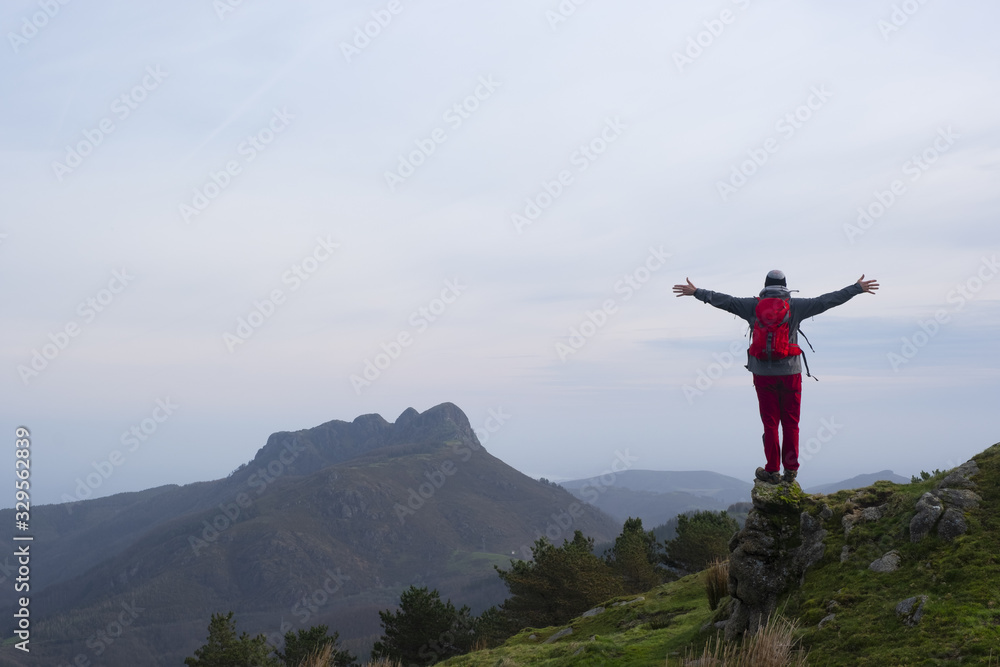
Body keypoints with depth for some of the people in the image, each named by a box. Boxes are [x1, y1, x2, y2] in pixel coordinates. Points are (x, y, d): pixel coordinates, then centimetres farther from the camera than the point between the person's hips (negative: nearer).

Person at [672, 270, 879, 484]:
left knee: (770, 423, 4)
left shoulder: (753, 306, 1)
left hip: (764, 374, 0)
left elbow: (724, 300, 3)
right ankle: (790, 470, 9)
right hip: (790, 372, 0)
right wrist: (857, 288, 10)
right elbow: (827, 300, 2)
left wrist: (696, 292, 11)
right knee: (791, 423, 7)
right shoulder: (795, 306, 0)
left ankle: (772, 470, 7)